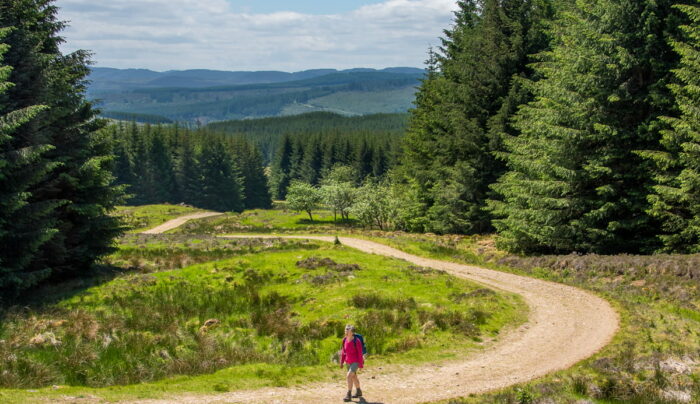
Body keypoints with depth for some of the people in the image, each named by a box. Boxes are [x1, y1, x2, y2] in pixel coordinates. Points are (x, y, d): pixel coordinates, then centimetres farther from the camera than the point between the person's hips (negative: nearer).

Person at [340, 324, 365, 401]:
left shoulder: (356, 341, -21)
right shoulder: (345, 340, -2)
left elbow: (360, 353, -16)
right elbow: (343, 351, 8)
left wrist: (361, 364, -14)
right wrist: (341, 362, 7)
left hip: (356, 362, -7)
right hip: (349, 362, 7)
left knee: (349, 376, -19)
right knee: (354, 377, 21)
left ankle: (349, 395, -15)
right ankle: (359, 392, 41)